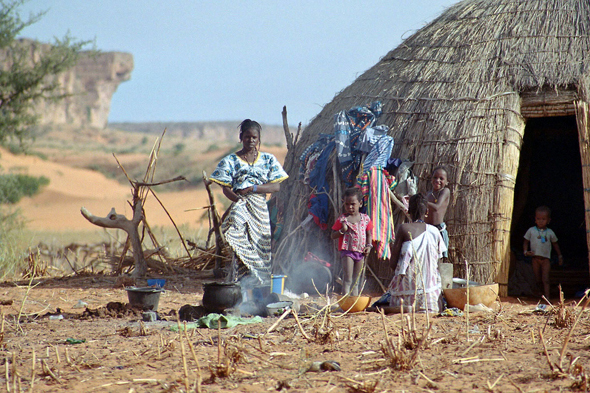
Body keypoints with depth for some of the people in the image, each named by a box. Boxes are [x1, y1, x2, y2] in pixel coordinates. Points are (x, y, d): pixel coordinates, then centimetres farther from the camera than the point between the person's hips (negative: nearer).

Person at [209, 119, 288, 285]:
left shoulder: (268, 160, 12)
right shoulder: (230, 161, 8)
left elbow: (276, 186, 3)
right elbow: (226, 189, 1)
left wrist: (253, 188, -10)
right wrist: (239, 200, -19)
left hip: (261, 209, 2)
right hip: (241, 208, -2)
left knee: (261, 249, -2)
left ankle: (260, 286, 2)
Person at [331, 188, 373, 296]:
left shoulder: (365, 218, 6)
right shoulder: (342, 219, -4)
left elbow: (369, 234, 16)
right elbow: (333, 236, -2)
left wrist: (369, 245, 0)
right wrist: (342, 230, -19)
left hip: (360, 252, 4)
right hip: (347, 251, -4)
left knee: (356, 281, 12)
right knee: (348, 280, -10)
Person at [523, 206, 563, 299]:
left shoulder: (550, 233, 3)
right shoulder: (531, 231, 2)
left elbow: (555, 244, 17)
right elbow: (526, 242, 9)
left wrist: (560, 256, 21)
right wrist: (526, 251, -8)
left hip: (546, 259, -1)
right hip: (535, 258, 1)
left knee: (545, 279, -11)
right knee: (538, 280, 7)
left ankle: (547, 296, -15)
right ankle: (539, 292, 28)